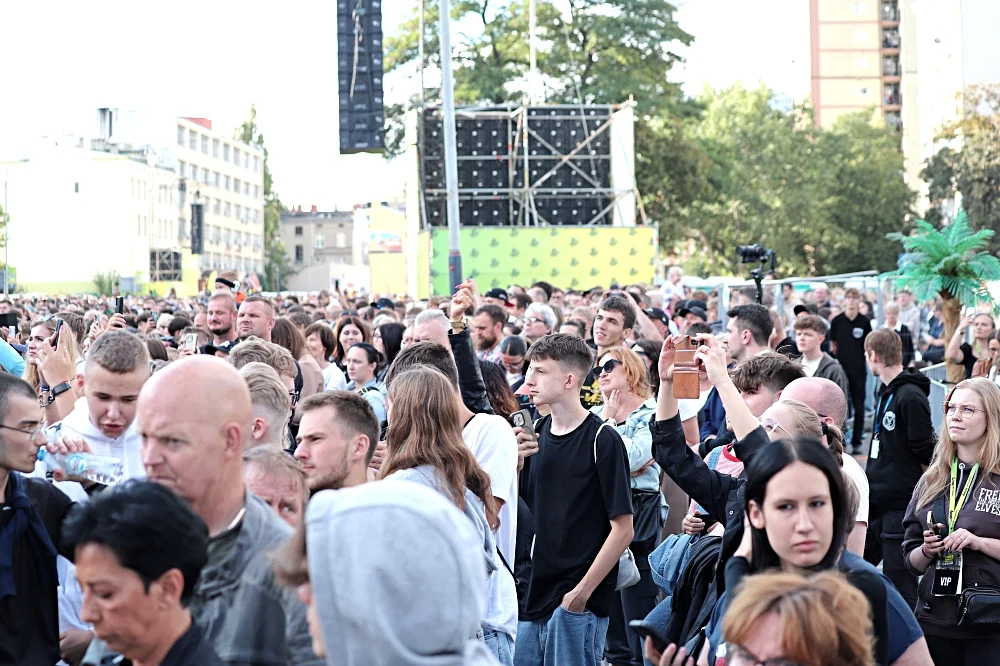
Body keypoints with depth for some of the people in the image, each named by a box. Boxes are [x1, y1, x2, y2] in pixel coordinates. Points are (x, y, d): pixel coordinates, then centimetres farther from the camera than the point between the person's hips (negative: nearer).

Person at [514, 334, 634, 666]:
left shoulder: (602, 440, -10)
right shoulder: (536, 434, 8)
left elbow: (623, 528, -11)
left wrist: (583, 592, -14)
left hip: (578, 601, -6)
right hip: (534, 592, 6)